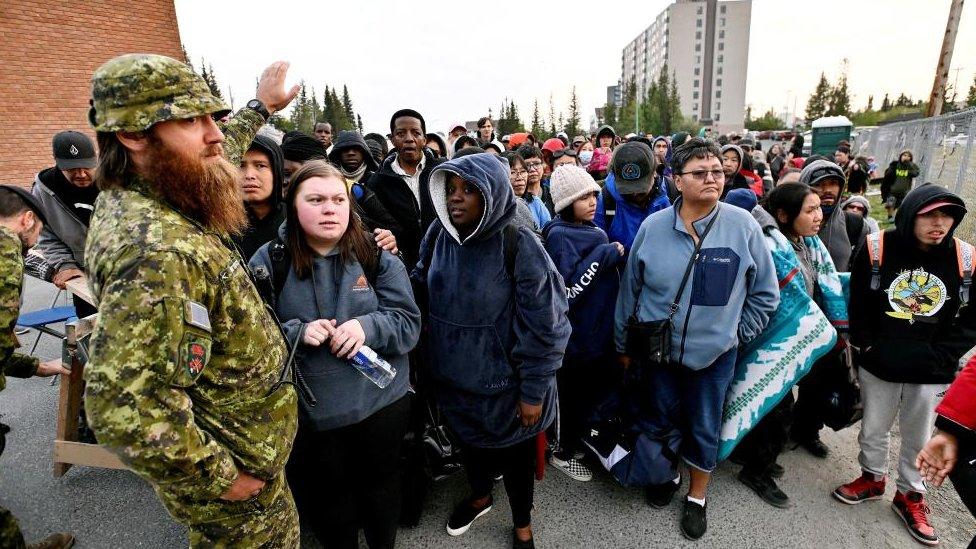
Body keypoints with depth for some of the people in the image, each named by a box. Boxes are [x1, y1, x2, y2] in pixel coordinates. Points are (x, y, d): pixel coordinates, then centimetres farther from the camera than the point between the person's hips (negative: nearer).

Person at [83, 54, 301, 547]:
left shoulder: (146, 198, -4)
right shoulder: (157, 253, -35)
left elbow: (219, 156, 17)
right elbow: (125, 410, -38)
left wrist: (260, 108, 25)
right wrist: (220, 477, -24)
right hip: (234, 462, -8)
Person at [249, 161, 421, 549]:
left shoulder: (376, 256, -6)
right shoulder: (268, 261, -6)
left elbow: (409, 323, -7)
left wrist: (368, 327, -25)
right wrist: (295, 333, -23)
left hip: (380, 401, 1)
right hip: (308, 412, 0)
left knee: (380, 485, 23)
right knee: (325, 496, 21)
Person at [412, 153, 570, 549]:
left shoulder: (517, 244, -22)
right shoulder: (438, 234, -6)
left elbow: (544, 323, -18)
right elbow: (419, 286, 9)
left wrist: (533, 391, -14)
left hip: (505, 381, -4)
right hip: (456, 376, 5)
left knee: (515, 453, 20)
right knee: (470, 442, 28)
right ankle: (479, 497, 60)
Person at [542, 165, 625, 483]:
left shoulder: (591, 231, 9)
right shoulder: (560, 236, -17)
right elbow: (568, 290, -28)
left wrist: (614, 255, 4)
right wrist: (604, 255, -23)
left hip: (600, 326, 8)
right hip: (577, 333, -8)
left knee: (596, 388, 21)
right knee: (574, 394, 8)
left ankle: (578, 437, 43)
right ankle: (563, 453, 29)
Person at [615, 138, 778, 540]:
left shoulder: (743, 225, -11)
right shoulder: (652, 226, -9)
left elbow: (765, 293, 1)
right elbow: (629, 290, 0)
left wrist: (737, 333, -1)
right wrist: (623, 344, 5)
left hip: (715, 354, 0)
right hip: (657, 349, 1)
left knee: (705, 428, 17)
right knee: (661, 419, 19)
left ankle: (697, 496, 42)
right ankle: (669, 474, 48)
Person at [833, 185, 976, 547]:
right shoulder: (877, 249, -11)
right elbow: (857, 304, -1)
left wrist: (940, 353, -7)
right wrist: (868, 345, -3)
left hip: (932, 372, 1)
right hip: (879, 365, -1)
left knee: (919, 438, 16)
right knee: (874, 429, 15)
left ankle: (910, 494, 37)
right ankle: (872, 478, 39)